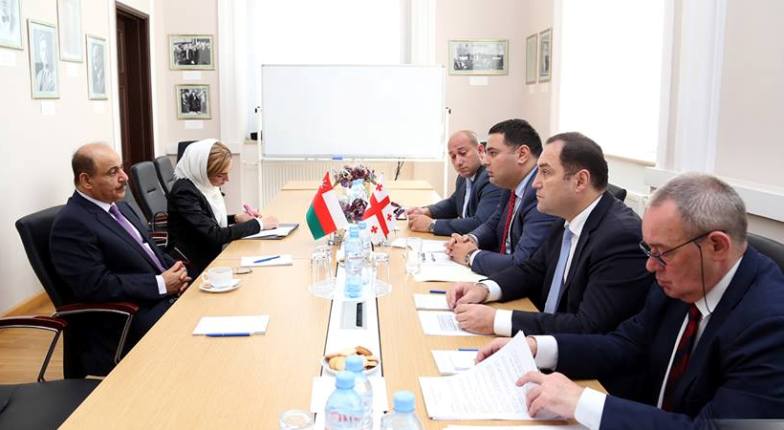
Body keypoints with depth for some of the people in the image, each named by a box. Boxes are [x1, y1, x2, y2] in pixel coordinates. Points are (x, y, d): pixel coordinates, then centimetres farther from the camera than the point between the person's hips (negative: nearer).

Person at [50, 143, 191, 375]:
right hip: (126, 319, -8)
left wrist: (174, 270, -1)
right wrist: (161, 284, -19)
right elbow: (95, 285, -21)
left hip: (164, 296, 9)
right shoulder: (71, 224, -14)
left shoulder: (119, 206, 13)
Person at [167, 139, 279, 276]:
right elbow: (215, 235, -26)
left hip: (212, 256, 7)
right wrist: (258, 223, -19)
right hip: (195, 267, -7)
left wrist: (236, 218, 0)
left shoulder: (205, 184, 2)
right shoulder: (184, 193, -22)